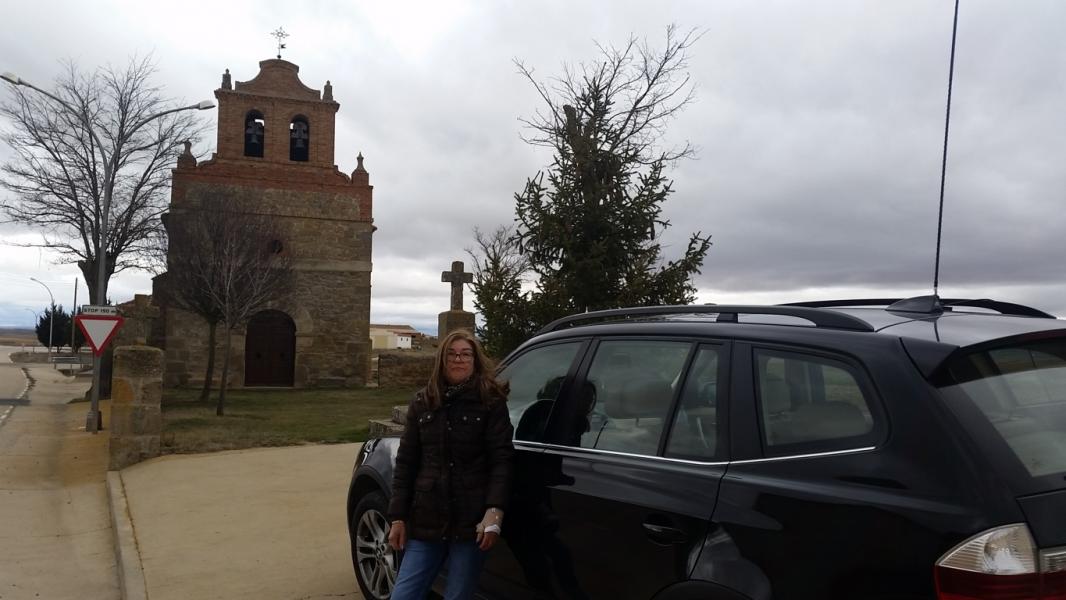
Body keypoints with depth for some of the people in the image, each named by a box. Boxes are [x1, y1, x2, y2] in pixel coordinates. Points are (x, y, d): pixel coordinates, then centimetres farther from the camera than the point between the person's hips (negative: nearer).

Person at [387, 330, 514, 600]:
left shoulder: (491, 402, -1)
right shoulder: (422, 403, 9)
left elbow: (501, 460, -7)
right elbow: (405, 463, 10)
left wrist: (494, 512, -19)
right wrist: (397, 517, 5)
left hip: (471, 522, -3)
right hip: (426, 520, 3)